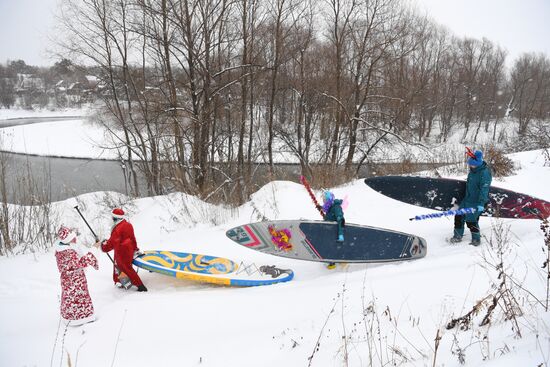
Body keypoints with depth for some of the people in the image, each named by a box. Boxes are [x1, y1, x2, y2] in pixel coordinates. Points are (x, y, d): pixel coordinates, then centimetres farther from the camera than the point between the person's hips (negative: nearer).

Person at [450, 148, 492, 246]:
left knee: (471, 220, -8)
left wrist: (481, 203, -29)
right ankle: (458, 236, 26)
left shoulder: (485, 173, -21)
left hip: (476, 201, -8)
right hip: (467, 198, 9)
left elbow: (484, 189, -25)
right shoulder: (473, 170, 6)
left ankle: (476, 240, 12)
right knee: (458, 216, 10)